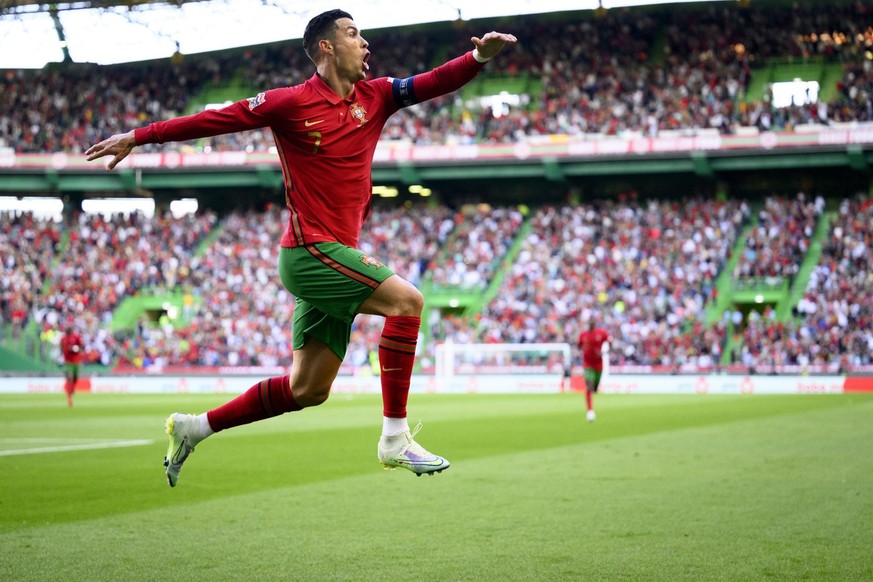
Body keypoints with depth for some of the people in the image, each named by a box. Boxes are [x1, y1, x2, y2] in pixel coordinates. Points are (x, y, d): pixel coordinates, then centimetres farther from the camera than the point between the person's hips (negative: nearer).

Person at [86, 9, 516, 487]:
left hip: (334, 256, 8)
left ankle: (193, 428, 23)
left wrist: (478, 58, -21)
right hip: (310, 250, -7)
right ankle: (395, 439, -20)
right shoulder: (292, 103, -7)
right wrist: (138, 137, -1)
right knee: (406, 300, -22)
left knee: (308, 390, 10)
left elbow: (435, 83, -1)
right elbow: (216, 119, -2)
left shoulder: (375, 96, 10)